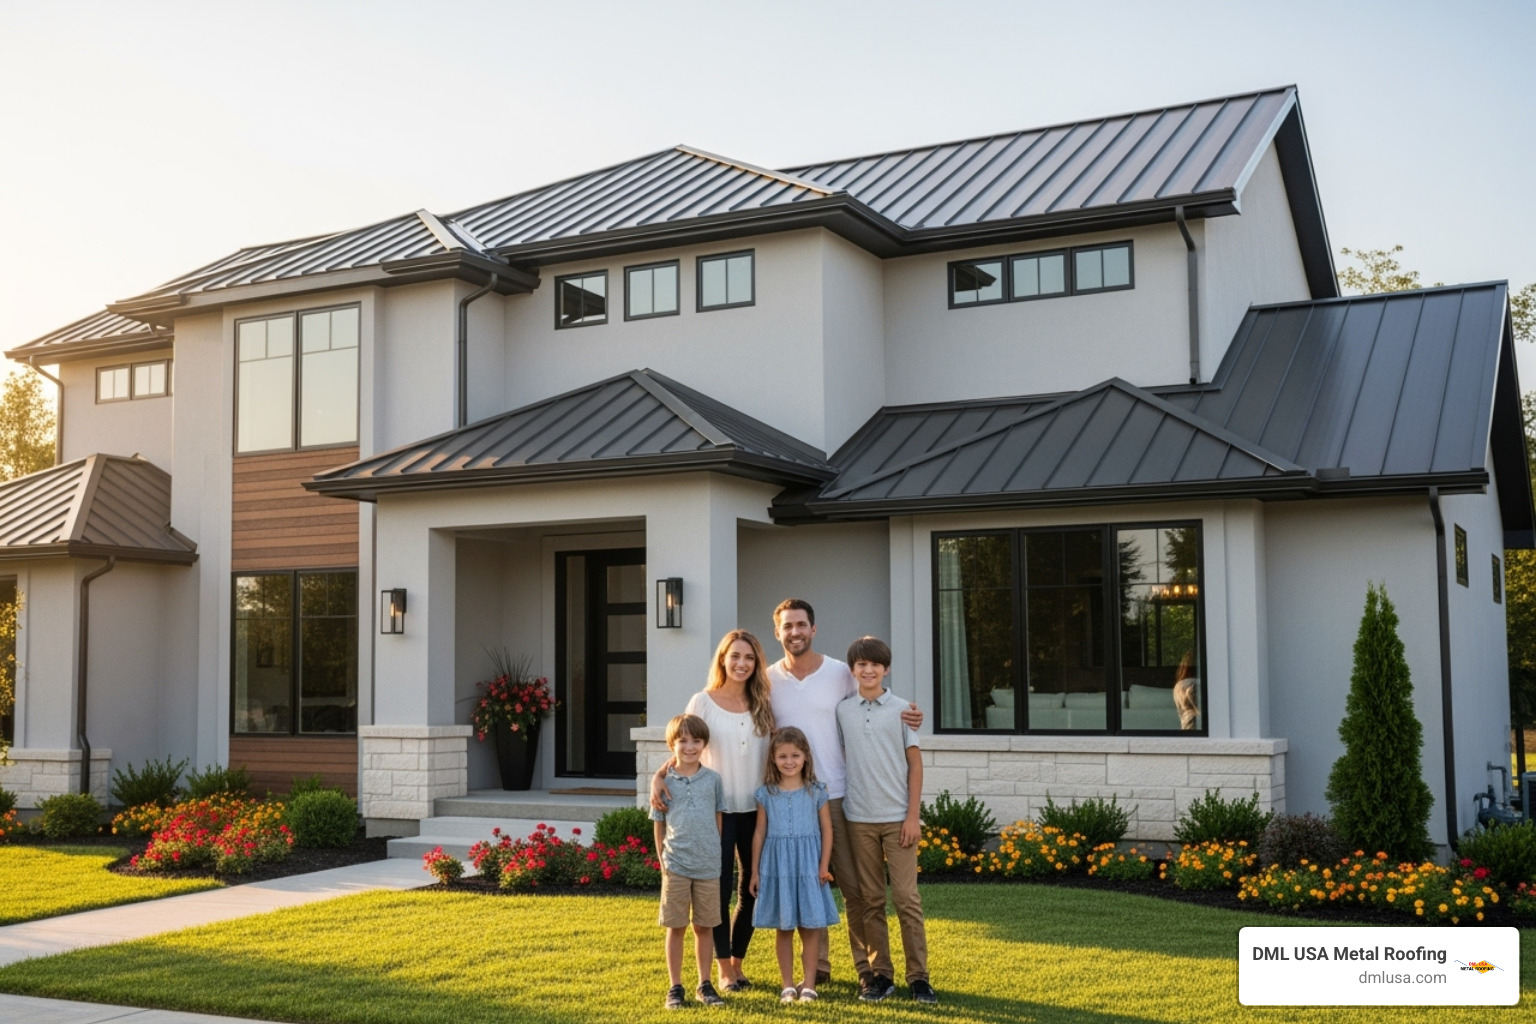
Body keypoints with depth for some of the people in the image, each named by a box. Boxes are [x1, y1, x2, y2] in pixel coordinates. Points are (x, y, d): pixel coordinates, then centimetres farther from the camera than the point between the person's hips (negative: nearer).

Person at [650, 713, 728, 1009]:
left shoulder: (713, 779, 3)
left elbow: (718, 818, 11)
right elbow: (659, 825, 5)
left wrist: (713, 850, 8)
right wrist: (663, 859, 2)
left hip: (708, 866, 1)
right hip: (676, 866, -1)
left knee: (705, 926, 10)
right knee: (676, 927, 6)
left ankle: (705, 985, 22)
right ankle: (675, 987, 16)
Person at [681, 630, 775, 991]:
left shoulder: (762, 705, 6)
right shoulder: (703, 702, -3)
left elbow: (776, 755, 8)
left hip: (756, 810, 3)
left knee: (752, 891, 9)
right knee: (719, 891, 1)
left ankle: (738, 963, 25)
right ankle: (724, 970, 14)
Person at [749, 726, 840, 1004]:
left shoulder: (816, 792, 1)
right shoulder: (766, 794, 2)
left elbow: (827, 830, 3)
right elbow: (759, 833, 6)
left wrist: (824, 866, -4)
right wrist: (755, 871, 5)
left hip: (808, 866, 0)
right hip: (777, 866, 1)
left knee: (810, 928, 1)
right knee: (783, 928, 6)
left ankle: (808, 985, 11)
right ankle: (787, 985, 15)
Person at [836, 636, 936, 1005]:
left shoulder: (902, 710, -1)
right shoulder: (842, 711, 5)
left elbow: (915, 764, 0)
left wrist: (913, 815, -5)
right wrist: (836, 808, 5)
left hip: (897, 817, -2)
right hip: (858, 818, 2)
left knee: (906, 898, -3)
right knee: (870, 901, 7)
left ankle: (918, 975, 4)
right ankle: (880, 974, 14)